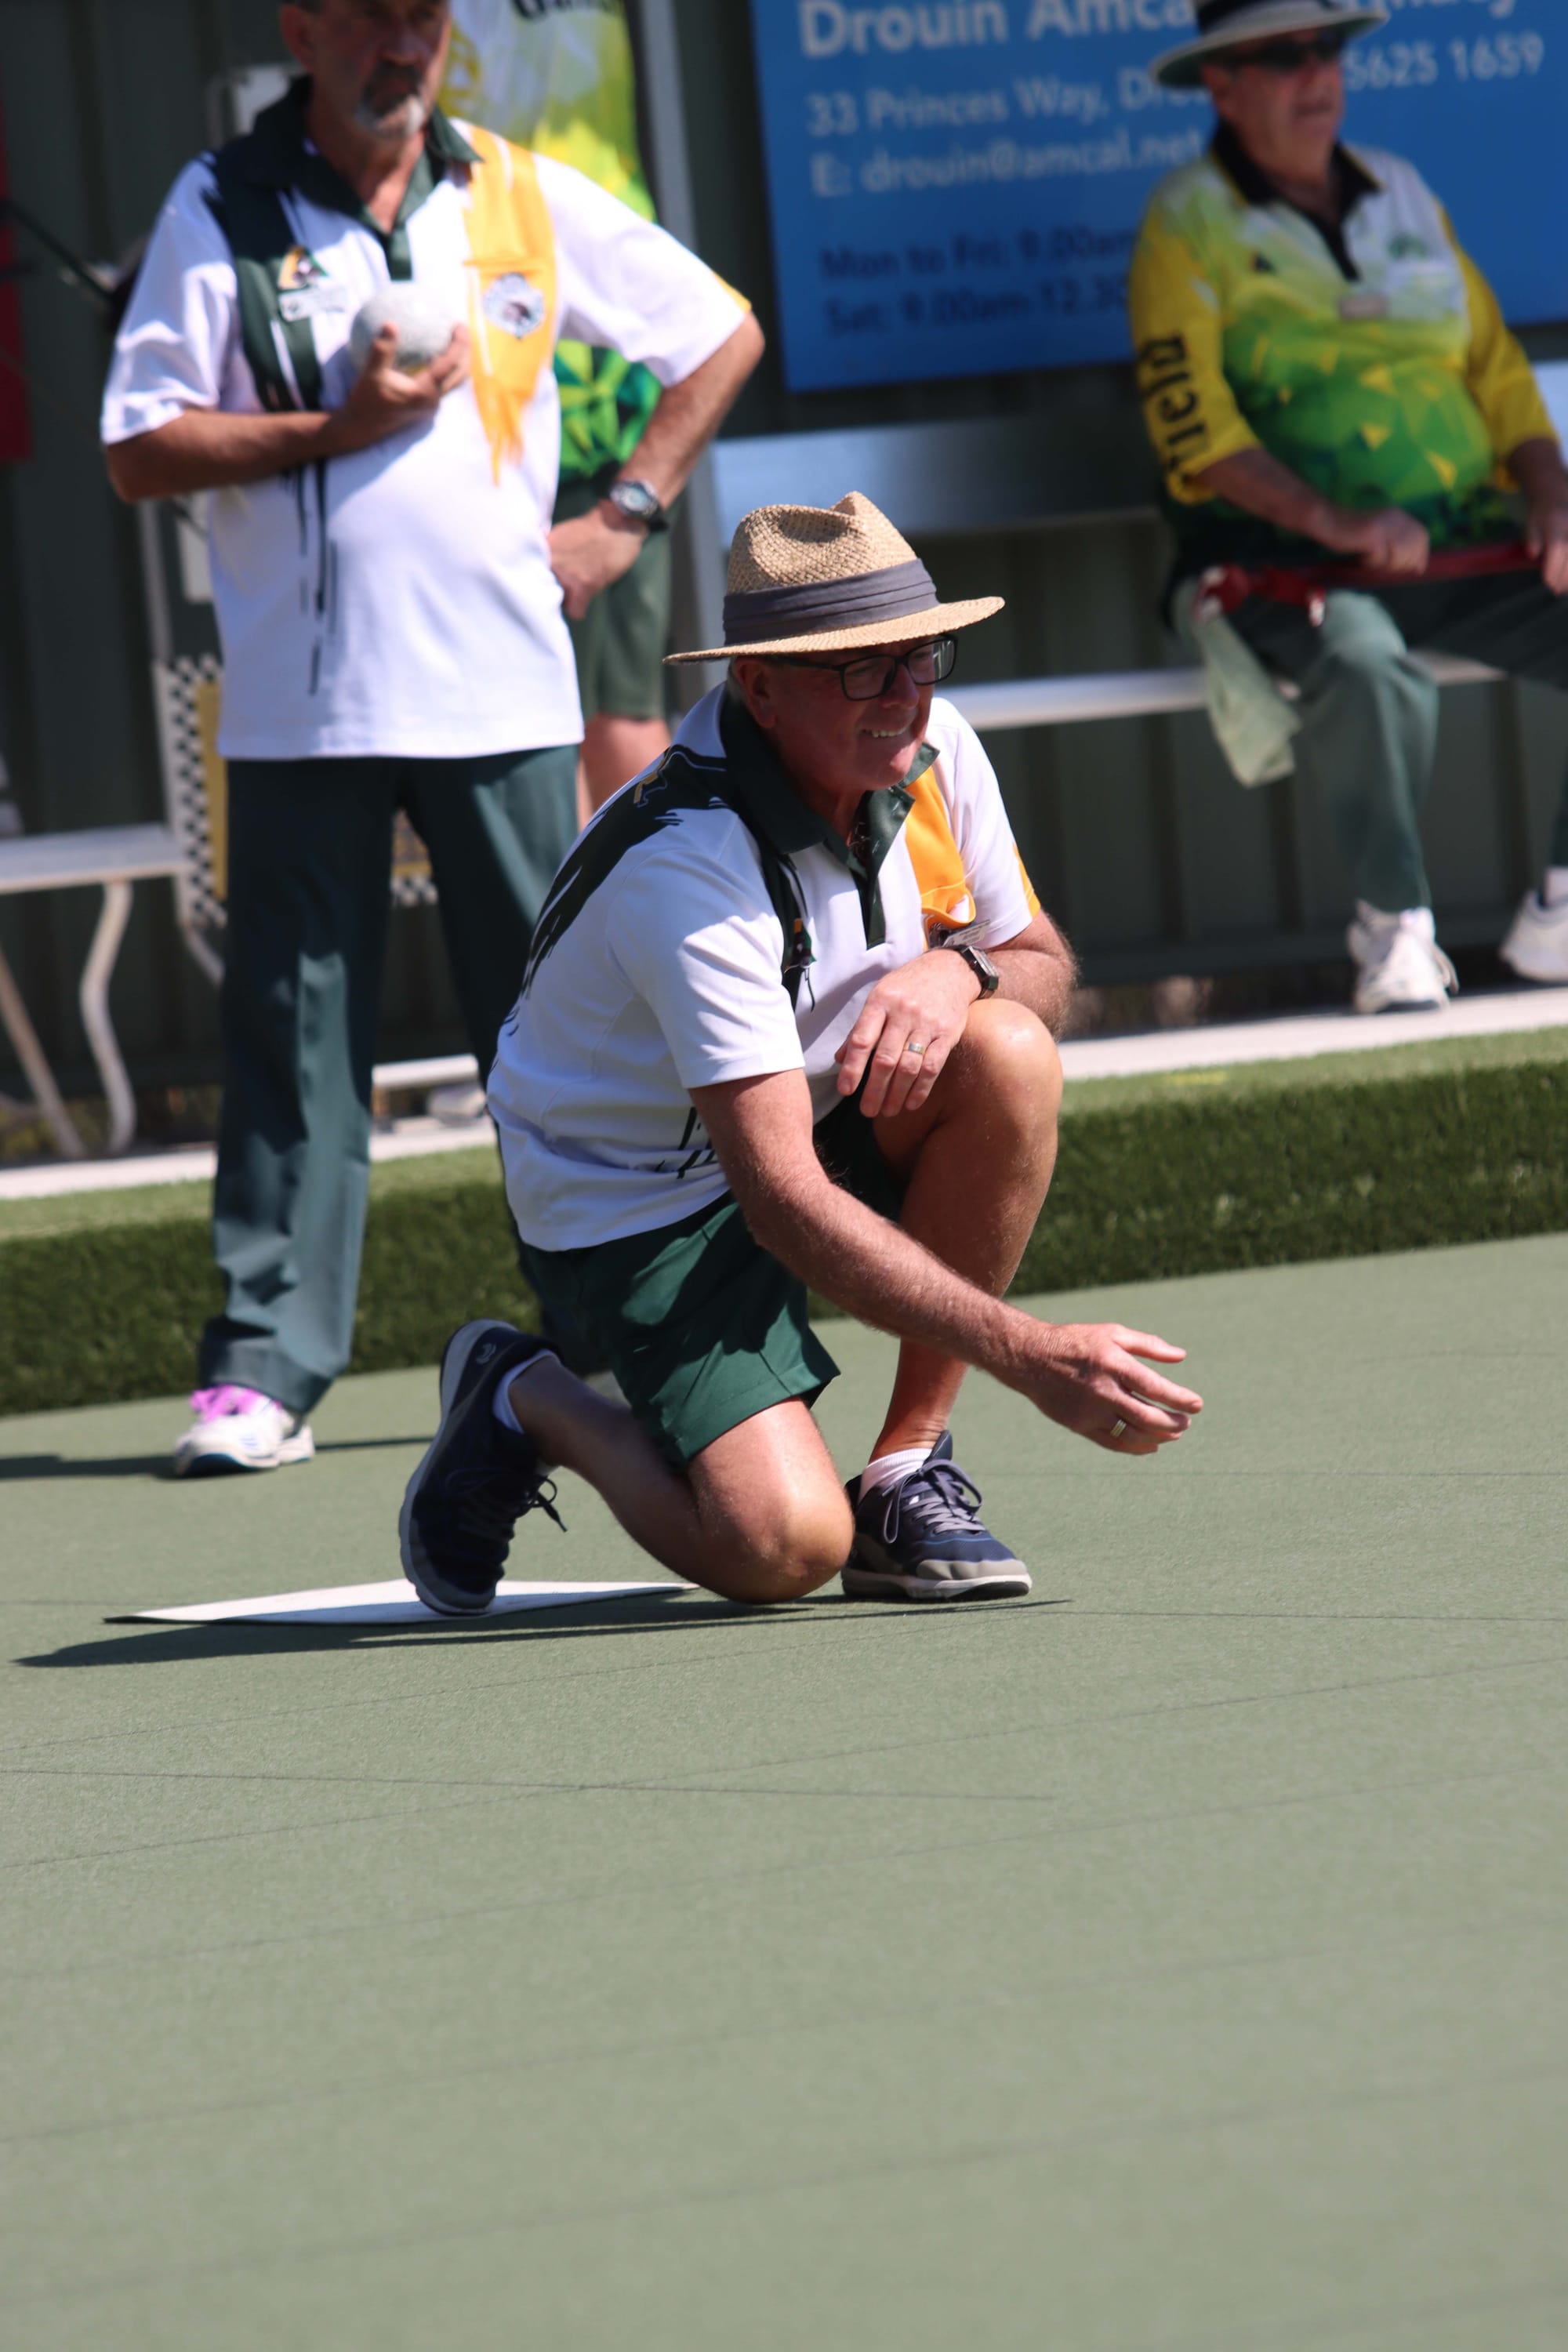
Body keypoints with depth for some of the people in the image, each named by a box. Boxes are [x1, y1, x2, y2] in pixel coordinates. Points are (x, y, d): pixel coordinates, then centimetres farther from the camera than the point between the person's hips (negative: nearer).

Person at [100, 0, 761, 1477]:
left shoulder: (524, 201, 8)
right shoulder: (221, 213, 1)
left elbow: (722, 334, 18)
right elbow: (139, 452, -3)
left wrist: (625, 517, 9)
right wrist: (336, 427, -13)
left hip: (504, 696, 2)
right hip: (301, 704, -2)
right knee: (294, 1039, -2)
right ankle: (262, 1369, -2)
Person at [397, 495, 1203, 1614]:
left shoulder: (931, 749, -10)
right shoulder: (688, 863, -32)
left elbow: (1044, 964, 4)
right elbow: (783, 1201, -36)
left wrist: (958, 966, -23)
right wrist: (1030, 1355, -42)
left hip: (827, 1116, 7)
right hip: (634, 1200, -7)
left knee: (1007, 1055, -24)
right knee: (780, 1543, -25)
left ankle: (910, 1471, -10)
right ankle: (529, 1404, 8)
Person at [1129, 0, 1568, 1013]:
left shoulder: (1402, 195, 19)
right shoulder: (1190, 222, 2)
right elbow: (1194, 432, -9)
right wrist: (1336, 524, -22)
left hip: (1468, 548, 5)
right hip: (1290, 566, -5)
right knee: (1369, 669, -38)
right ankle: (1395, 922, -18)